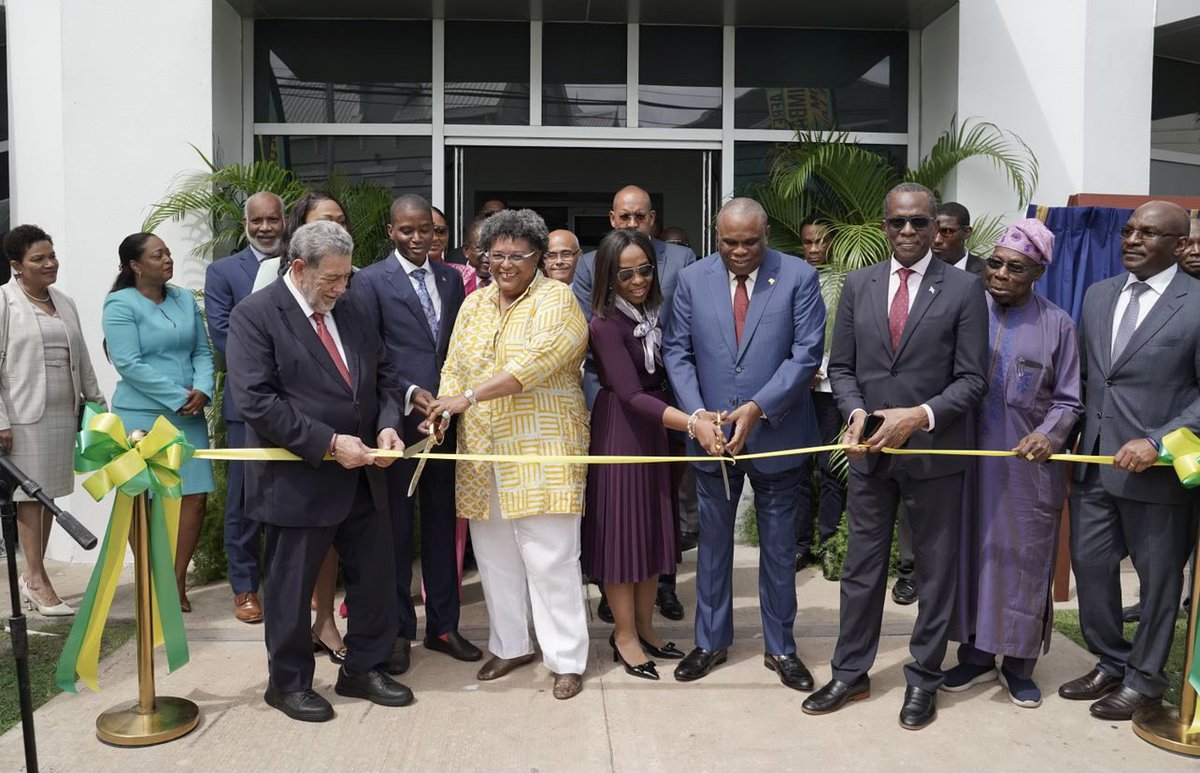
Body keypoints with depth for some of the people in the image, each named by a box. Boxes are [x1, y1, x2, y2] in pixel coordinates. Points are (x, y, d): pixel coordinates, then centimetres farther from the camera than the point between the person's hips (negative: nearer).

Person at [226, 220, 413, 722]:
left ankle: (363, 670, 33)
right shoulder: (255, 316, -12)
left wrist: (387, 425, -6)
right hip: (297, 481, -6)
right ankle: (288, 683, 30)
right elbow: (256, 401, -20)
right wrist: (328, 443, -21)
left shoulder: (350, 309, 8)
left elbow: (384, 374, 13)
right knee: (290, 588, 9)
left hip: (360, 474, 6)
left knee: (377, 577, 14)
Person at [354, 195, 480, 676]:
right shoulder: (371, 280, -3)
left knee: (442, 524, 11)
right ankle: (398, 630, 18)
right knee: (396, 528, 5)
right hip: (398, 420, -4)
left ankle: (443, 625, 23)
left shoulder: (450, 278, 12)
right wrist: (408, 394, -17)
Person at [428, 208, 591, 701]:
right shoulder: (474, 304, 15)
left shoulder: (556, 301, -5)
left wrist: (471, 396, -25)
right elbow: (455, 367, 12)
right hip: (482, 452, 6)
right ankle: (511, 645, 28)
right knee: (494, 554, 12)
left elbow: (535, 362, -20)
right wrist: (443, 411, -8)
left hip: (542, 451, -6)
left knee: (549, 557, -4)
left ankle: (567, 659, 9)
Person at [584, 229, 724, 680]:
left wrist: (699, 415, -10)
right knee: (622, 524, 3)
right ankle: (624, 633, 18)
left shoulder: (655, 313, 4)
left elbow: (663, 377, 4)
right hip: (620, 430, -7)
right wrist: (692, 423, -36)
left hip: (657, 428, 7)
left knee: (653, 524, 13)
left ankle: (645, 625, 27)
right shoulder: (605, 324, -18)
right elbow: (631, 394, -27)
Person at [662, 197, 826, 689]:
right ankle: (711, 641, 30)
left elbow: (807, 353, -10)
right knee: (713, 541, 14)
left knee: (779, 547, 10)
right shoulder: (692, 280, 1)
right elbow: (677, 352, 1)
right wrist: (697, 415, -12)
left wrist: (758, 407, -20)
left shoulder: (799, 277, -6)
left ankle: (780, 647, 27)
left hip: (777, 433, -2)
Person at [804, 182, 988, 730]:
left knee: (935, 570, 10)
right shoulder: (858, 285, 6)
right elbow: (841, 367, 7)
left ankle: (923, 679, 26)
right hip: (869, 450, 3)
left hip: (935, 450, -2)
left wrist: (920, 416, -20)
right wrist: (856, 412, -12)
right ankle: (850, 673, 25)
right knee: (862, 566, 11)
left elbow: (972, 378, -7)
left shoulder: (964, 289, -4)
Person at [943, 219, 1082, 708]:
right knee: (972, 553, 9)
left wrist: (1049, 435, -17)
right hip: (970, 462, 2)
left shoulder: (1056, 325, -1)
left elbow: (1067, 401, 0)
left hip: (1029, 467, -1)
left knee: (1024, 561, 7)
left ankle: (1018, 664, 23)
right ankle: (976, 655, 24)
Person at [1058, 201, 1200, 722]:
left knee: (1157, 578, 10)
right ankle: (1109, 664, 31)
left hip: (1157, 471, -5)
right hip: (1093, 464, 6)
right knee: (1090, 565, 12)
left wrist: (1157, 442, -20)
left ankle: (1144, 678, 27)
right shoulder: (1097, 295, 10)